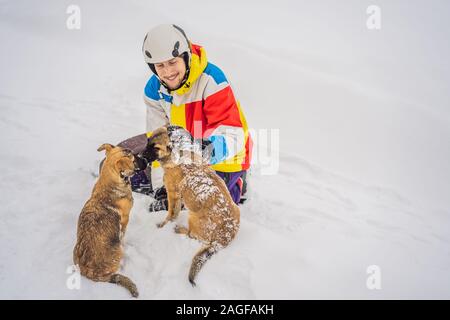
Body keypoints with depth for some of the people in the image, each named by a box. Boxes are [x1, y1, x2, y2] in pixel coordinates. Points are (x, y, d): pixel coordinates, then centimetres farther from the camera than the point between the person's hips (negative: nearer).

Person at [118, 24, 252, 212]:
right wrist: (160, 184, -21)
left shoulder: (210, 80, -29)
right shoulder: (154, 89, -9)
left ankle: (234, 185, 10)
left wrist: (215, 148, -57)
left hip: (220, 159, -6)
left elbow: (231, 134, -33)